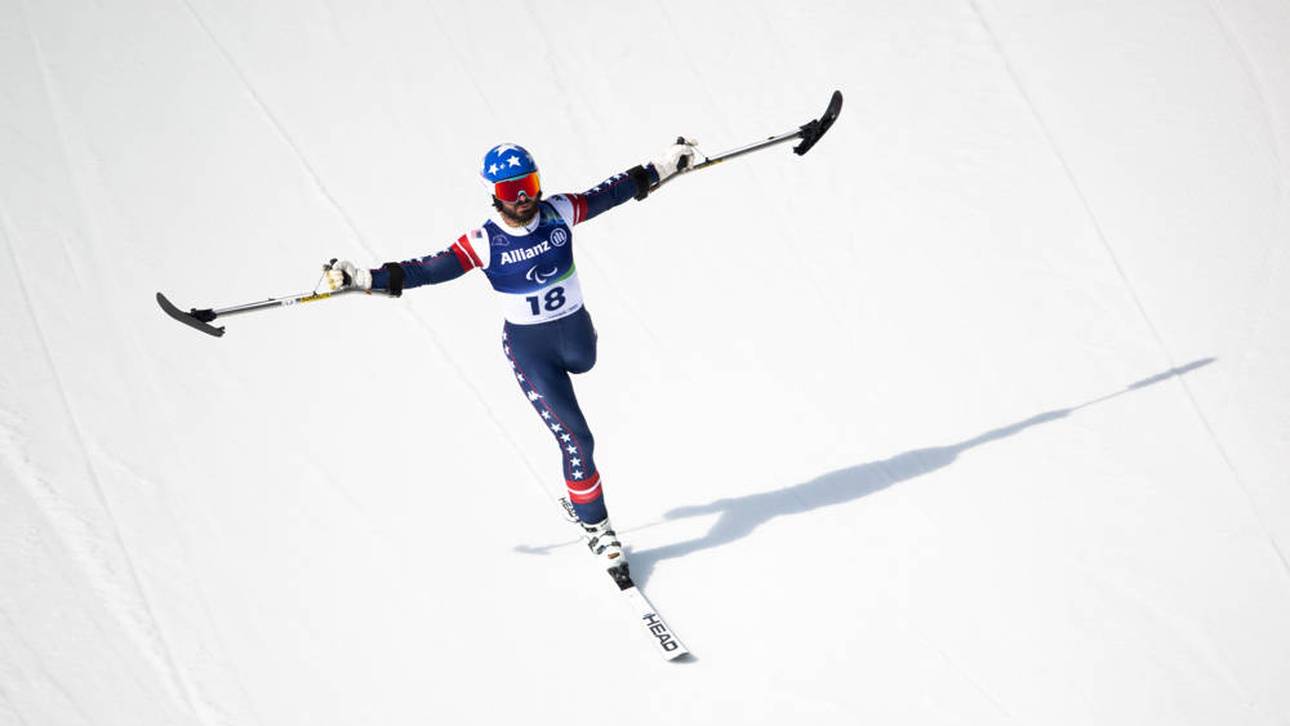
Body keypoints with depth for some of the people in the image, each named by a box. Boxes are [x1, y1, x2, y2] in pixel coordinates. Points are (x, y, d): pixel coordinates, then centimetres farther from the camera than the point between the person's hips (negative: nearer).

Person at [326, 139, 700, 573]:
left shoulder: (559, 213, -10)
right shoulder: (484, 242, -19)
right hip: (528, 349, -4)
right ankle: (594, 526, 11)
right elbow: (429, 269, -20)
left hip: (576, 332, 4)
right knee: (576, 439, -5)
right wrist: (366, 278, -28)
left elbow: (611, 192, 2)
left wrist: (662, 166, 7)